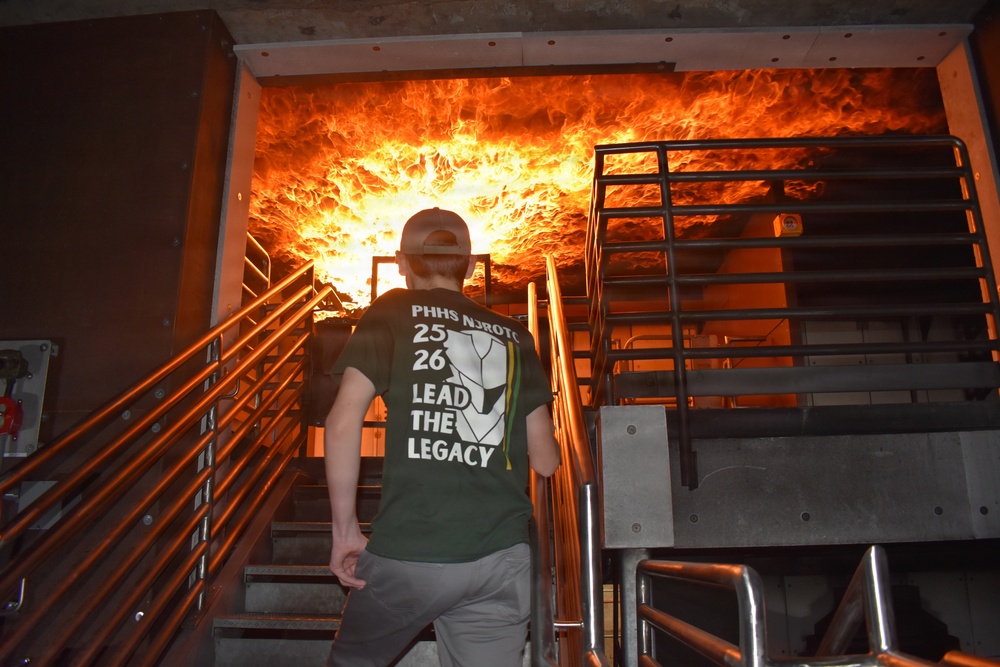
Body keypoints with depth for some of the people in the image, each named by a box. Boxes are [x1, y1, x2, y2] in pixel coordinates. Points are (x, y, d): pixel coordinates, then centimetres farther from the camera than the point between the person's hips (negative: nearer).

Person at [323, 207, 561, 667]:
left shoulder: (392, 312, 4)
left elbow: (343, 423, -9)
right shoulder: (513, 336, 11)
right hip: (501, 558, 3)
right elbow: (545, 461, 11)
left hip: (406, 551, -2)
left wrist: (345, 530, 0)